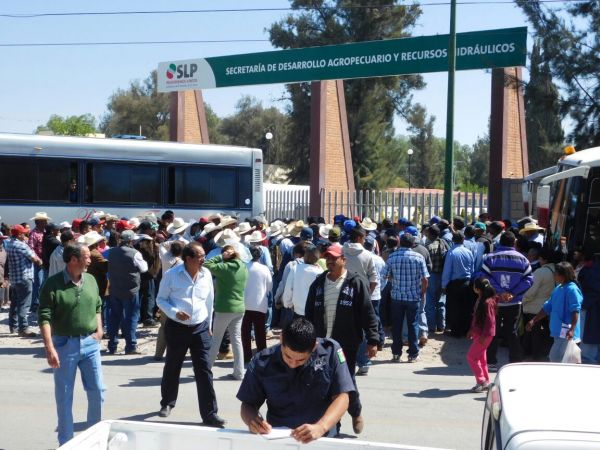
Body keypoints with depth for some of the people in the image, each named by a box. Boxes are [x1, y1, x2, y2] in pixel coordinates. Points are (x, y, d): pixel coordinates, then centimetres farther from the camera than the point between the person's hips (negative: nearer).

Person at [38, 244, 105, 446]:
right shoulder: (53, 284, -12)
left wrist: (99, 329, 4)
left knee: (97, 391, 7)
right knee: (64, 396, 6)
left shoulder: (91, 280, 5)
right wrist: (49, 348, -21)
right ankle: (66, 442, 17)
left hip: (90, 342, 5)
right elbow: (44, 318, -14)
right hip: (64, 344, -4)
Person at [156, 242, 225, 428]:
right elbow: (161, 299, -3)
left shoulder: (206, 274, 0)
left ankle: (210, 414, -2)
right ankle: (167, 403, 37)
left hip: (200, 328, 2)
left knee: (204, 371, -4)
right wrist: (175, 313, -19)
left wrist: (208, 325, 15)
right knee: (172, 367, 14)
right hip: (177, 327, -2)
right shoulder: (171, 275, -9)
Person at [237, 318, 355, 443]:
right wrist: (252, 420, -19)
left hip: (322, 438, 0)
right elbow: (248, 404, 4)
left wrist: (321, 427, -25)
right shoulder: (261, 363, -4)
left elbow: (341, 398, -9)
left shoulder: (330, 350, -7)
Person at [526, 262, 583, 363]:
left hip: (566, 333, -9)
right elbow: (547, 307, 19)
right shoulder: (558, 289, 13)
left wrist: (572, 329, -28)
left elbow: (575, 311, -20)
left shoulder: (572, 289, -14)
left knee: (555, 359, -11)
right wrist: (533, 320, 17)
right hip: (558, 332, 9)